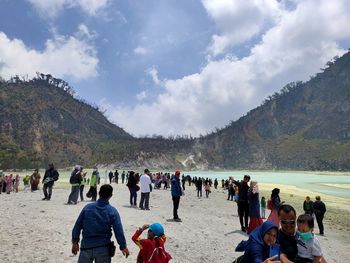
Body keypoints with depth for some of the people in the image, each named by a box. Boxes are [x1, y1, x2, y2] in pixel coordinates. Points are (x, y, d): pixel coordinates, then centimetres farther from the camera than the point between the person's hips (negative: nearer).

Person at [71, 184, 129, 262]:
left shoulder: (87, 207, -4)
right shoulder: (112, 211, -9)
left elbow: (77, 226, 0)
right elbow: (118, 231, -10)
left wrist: (75, 242, 12)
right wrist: (123, 246, 0)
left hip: (86, 247, 1)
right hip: (103, 248, -1)